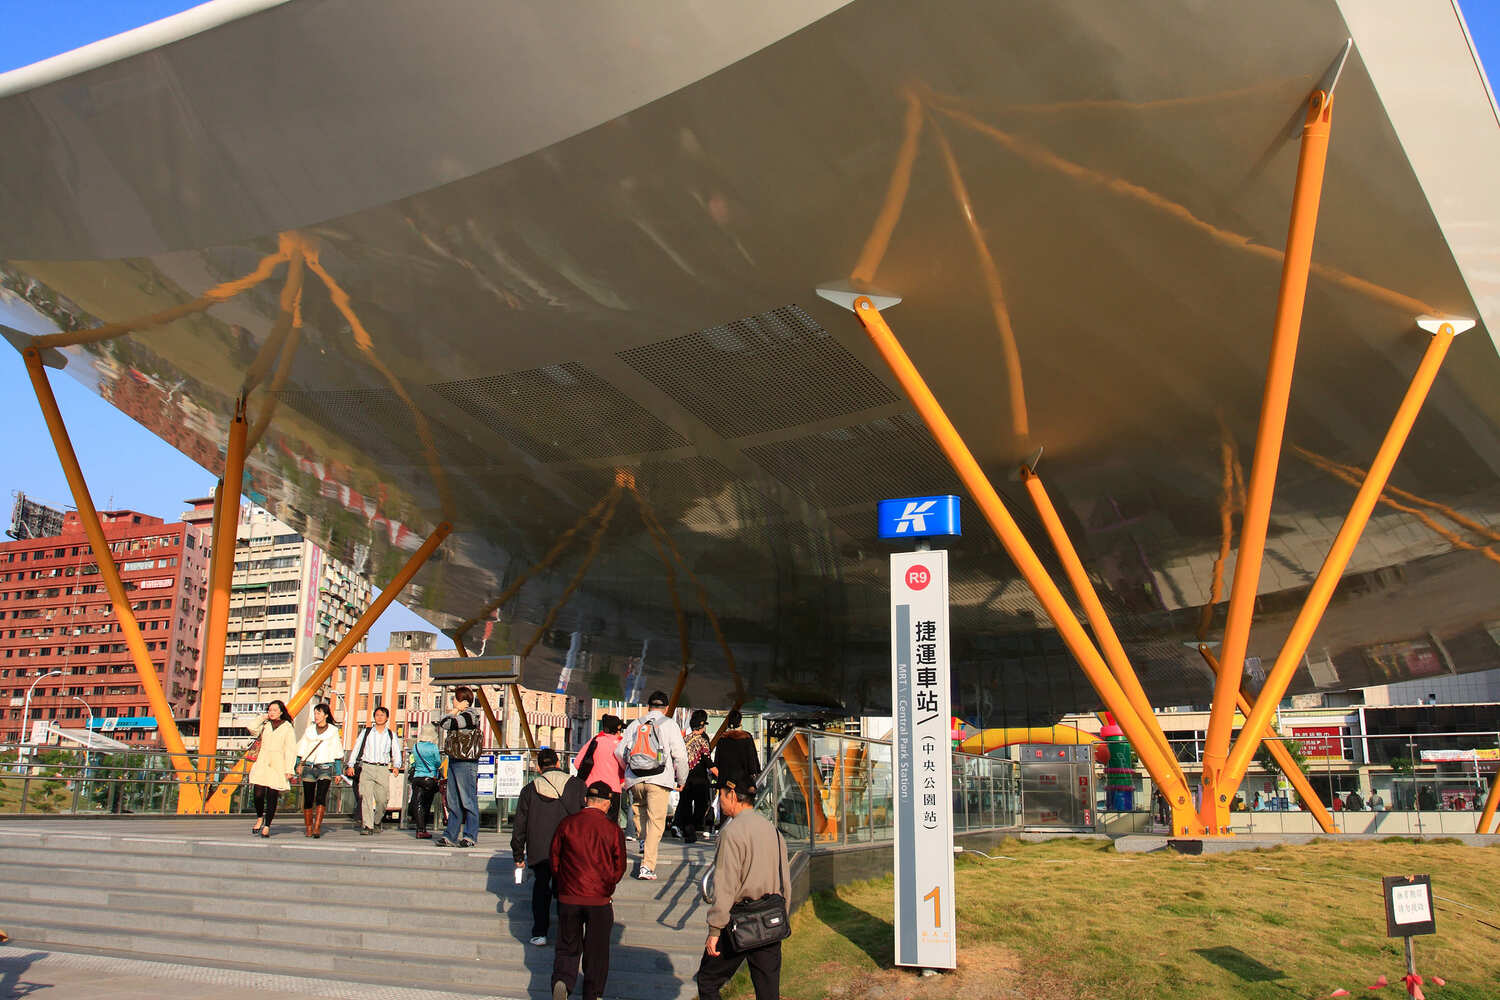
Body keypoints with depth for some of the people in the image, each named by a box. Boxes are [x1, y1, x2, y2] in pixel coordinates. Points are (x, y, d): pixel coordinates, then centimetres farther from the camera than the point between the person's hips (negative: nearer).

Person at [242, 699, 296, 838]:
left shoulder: (287, 728, 5)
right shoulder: (265, 726, 14)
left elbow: (291, 750, 1)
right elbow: (251, 727, -6)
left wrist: (289, 770, -5)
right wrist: (263, 717, 5)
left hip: (277, 766, -2)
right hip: (262, 764, 2)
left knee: (272, 796, -4)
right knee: (258, 793, -8)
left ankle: (266, 826, 5)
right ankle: (259, 819, 18)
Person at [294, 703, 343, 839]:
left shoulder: (333, 730, 7)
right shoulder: (309, 730, 13)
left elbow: (337, 752, 9)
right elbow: (302, 748, 16)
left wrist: (338, 771, 6)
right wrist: (299, 765, 3)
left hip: (326, 768, -2)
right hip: (309, 767, 2)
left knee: (321, 797, -17)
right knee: (308, 799, 0)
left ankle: (317, 828, -23)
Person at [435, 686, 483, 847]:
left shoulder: (470, 716, -14)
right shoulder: (459, 716, 16)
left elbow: (444, 723, -19)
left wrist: (455, 711, -4)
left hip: (466, 763, -9)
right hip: (454, 762, 9)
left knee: (468, 801, -3)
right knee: (453, 802, 10)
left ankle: (470, 835, 2)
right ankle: (451, 835, 15)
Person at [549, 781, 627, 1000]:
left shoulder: (566, 824, -2)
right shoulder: (612, 829, -6)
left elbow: (554, 859, 6)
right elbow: (619, 866, 0)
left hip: (568, 897, 1)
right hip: (599, 900, -1)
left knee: (567, 947, 14)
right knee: (596, 950, 13)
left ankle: (561, 981, -9)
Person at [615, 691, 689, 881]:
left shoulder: (635, 724, 12)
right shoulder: (669, 725, 3)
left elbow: (619, 752, 12)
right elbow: (680, 755, -3)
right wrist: (681, 780, 10)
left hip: (634, 780, 3)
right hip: (659, 780, -3)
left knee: (639, 810, 32)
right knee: (656, 822, -3)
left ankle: (644, 840, 20)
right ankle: (647, 866, -9)